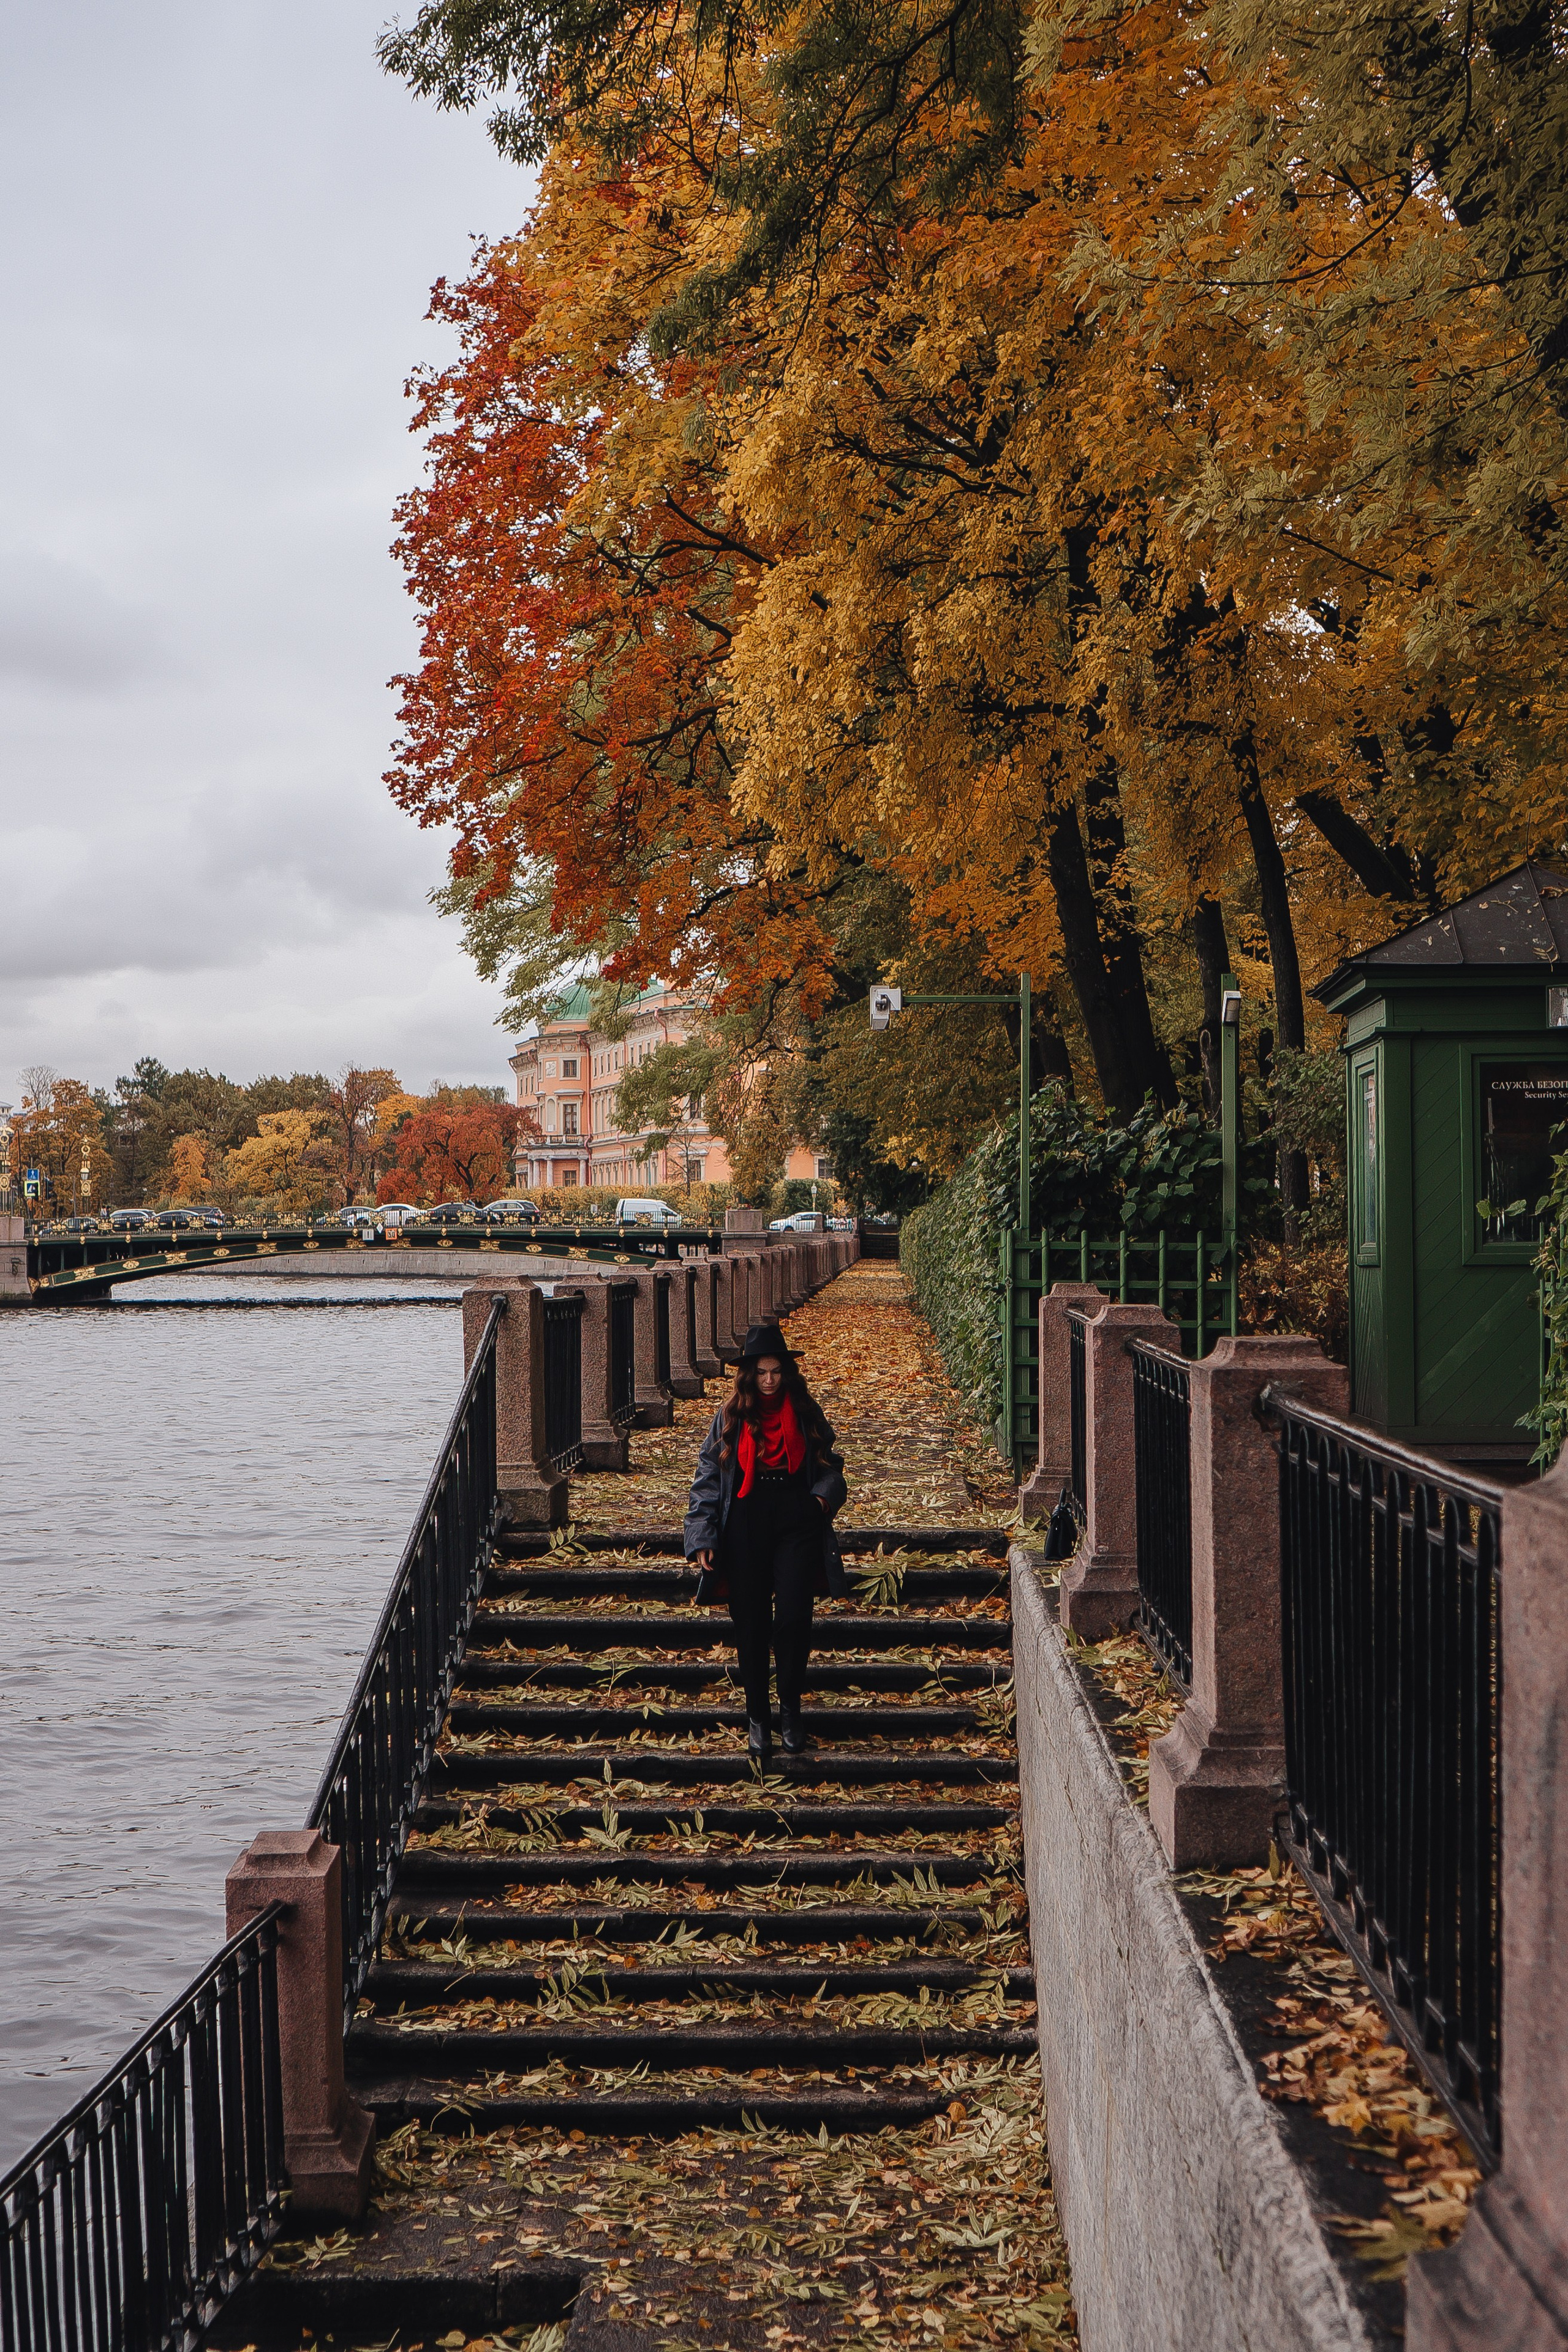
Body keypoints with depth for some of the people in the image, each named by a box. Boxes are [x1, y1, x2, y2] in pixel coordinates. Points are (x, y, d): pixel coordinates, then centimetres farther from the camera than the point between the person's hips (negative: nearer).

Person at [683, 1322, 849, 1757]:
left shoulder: (806, 1415, 9)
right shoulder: (730, 1418, 5)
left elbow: (829, 1465, 18)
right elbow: (707, 1478, 4)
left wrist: (825, 1494, -4)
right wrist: (702, 1538, -5)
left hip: (797, 1524, 0)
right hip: (746, 1527, 0)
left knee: (793, 1617, -10)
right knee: (751, 1625, 2)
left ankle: (791, 1710, 9)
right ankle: (757, 1717, 15)